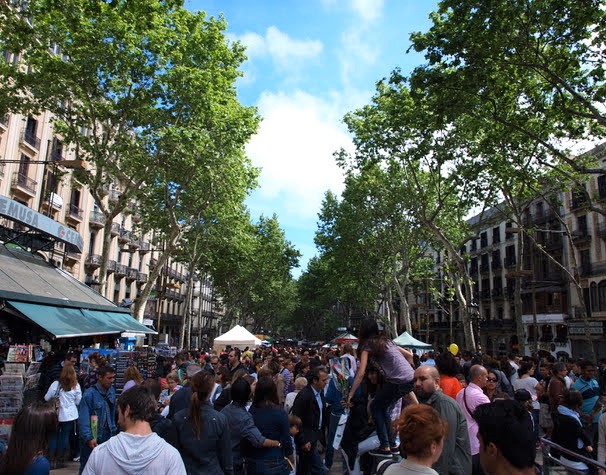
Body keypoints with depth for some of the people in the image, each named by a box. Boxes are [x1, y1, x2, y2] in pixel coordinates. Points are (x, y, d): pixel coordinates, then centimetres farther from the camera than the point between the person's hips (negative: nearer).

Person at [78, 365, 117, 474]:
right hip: (92, 438, -5)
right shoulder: (89, 394, -18)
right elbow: (83, 419, -20)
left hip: (107, 436, 5)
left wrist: (113, 429, 8)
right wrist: (89, 438, -23)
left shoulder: (112, 391, 2)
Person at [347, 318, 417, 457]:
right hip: (411, 378, 7)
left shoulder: (367, 345, -1)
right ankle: (392, 444, 22)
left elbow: (361, 373, -7)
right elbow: (409, 355, 24)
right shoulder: (386, 340, 20)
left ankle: (385, 447, 7)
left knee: (376, 408, 12)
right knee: (383, 407, 21)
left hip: (398, 381, -7)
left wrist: (350, 395, -3)